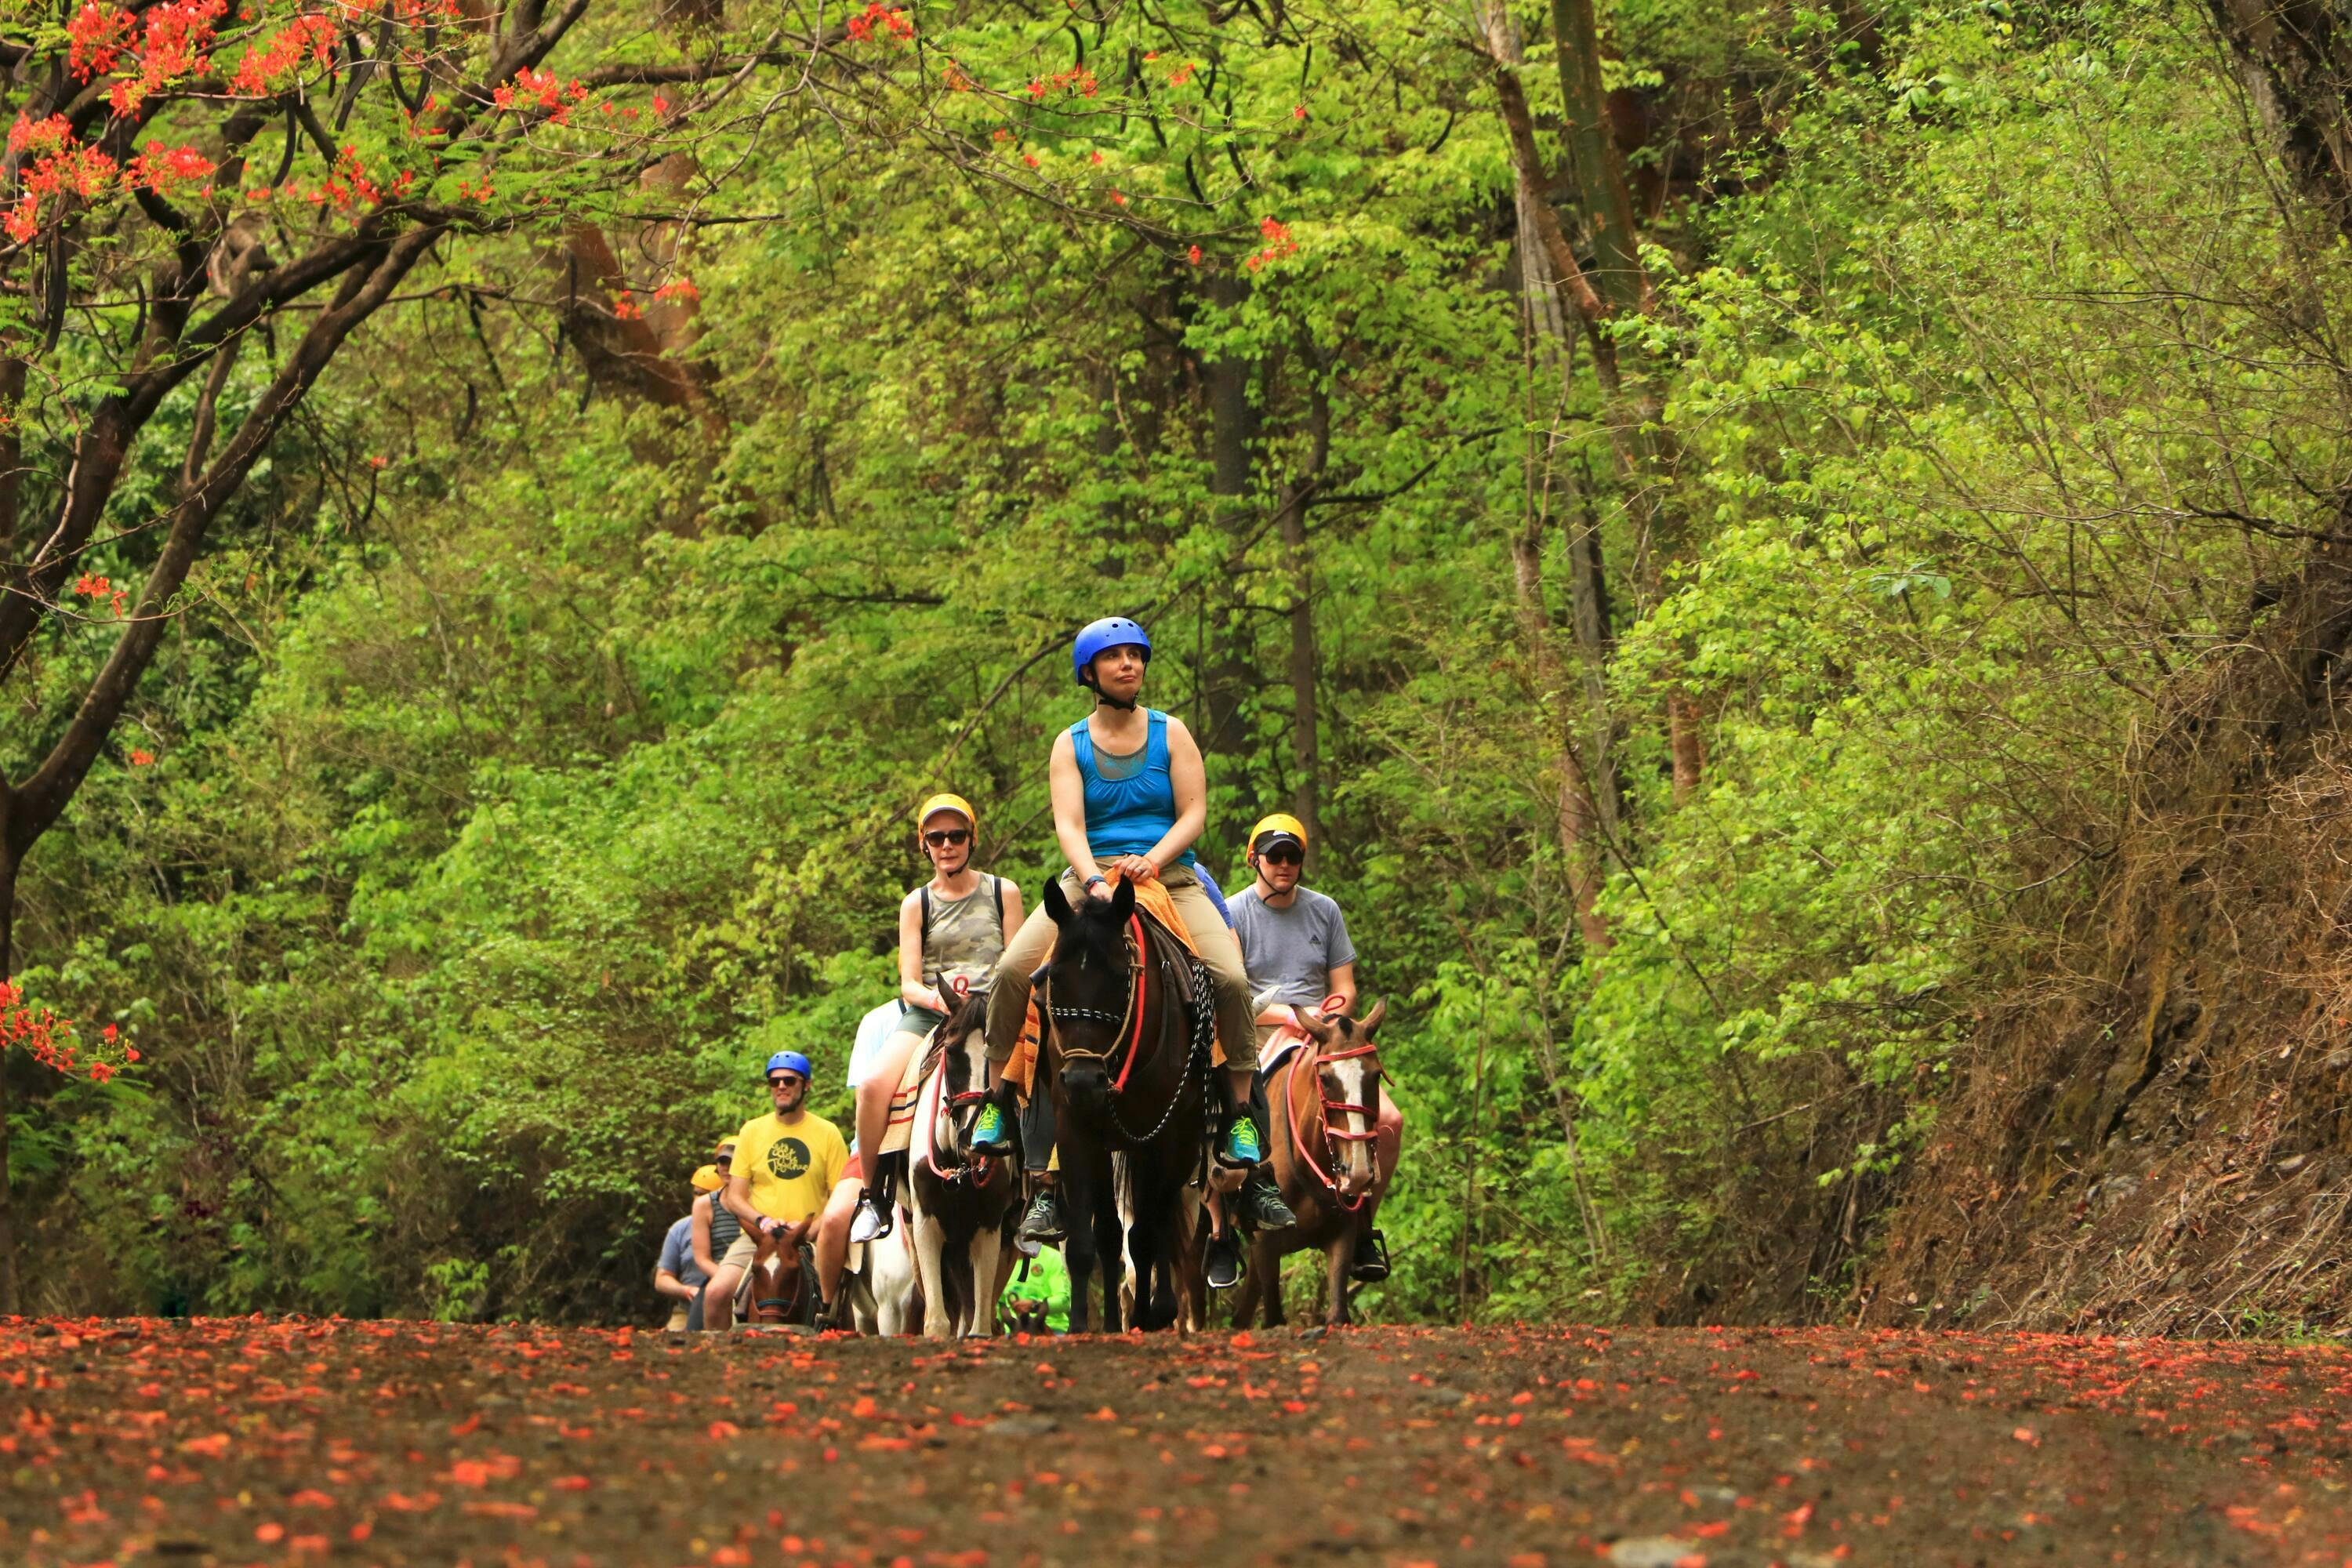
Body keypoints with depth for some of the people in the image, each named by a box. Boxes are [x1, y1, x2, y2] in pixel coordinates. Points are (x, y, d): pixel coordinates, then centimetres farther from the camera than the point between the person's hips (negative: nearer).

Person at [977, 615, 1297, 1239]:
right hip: (1090, 876, 0)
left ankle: (1241, 1118, -13)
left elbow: (1194, 813, 1)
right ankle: (997, 1101, -7)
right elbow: (1068, 823, -5)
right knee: (1011, 971, -22)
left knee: (1231, 977, -25)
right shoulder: (1070, 744, 8)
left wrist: (1151, 860, -17)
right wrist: (1094, 879, -24)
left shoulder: (1171, 734, 9)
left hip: (1169, 875, 0)